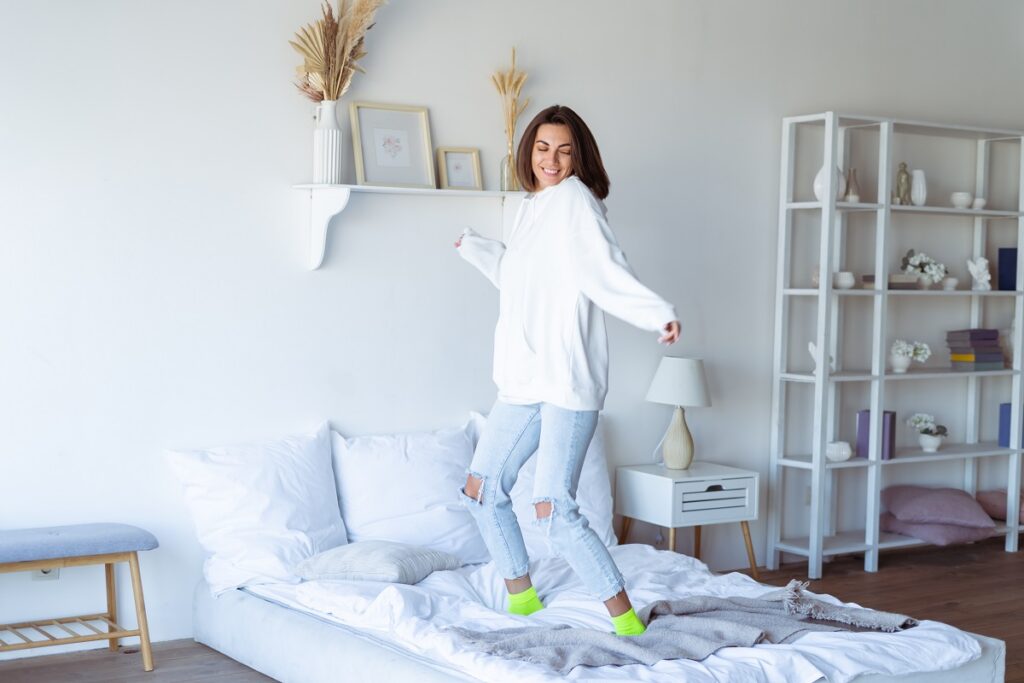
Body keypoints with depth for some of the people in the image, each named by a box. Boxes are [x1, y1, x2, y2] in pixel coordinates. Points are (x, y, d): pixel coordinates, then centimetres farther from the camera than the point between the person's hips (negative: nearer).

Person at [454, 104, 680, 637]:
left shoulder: (574, 198, -8)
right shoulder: (532, 208, 15)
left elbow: (606, 271, -22)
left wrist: (656, 312, -39)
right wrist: (476, 248, 43)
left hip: (569, 381, -9)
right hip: (523, 379, 9)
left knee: (554, 511, -17)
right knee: (481, 488, 15)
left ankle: (625, 618, -7)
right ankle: (522, 595, 30)